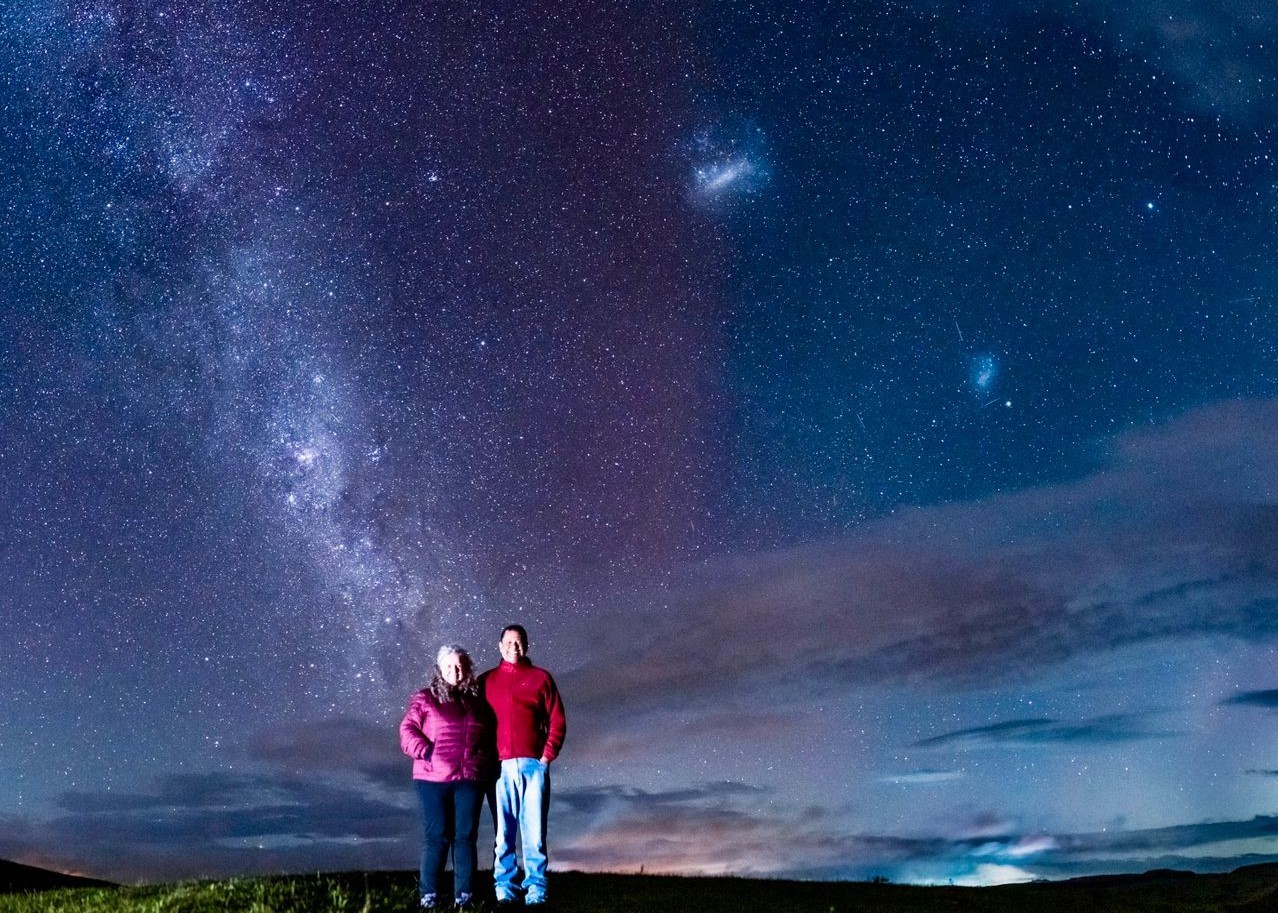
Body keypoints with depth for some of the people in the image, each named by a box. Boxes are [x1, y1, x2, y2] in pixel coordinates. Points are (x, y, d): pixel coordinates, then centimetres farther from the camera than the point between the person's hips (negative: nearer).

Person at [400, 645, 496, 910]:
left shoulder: (477, 699, 14)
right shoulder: (425, 699, 4)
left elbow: (491, 733, 22)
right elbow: (407, 730, -3)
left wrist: (487, 759, 9)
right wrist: (426, 752, -14)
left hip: (470, 779, 3)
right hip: (434, 778, -2)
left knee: (466, 836, 4)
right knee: (436, 836, -1)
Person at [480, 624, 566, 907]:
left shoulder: (541, 678, 9)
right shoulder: (486, 681, 13)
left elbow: (557, 721, 6)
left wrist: (547, 756, -3)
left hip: (533, 765, -1)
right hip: (499, 766, 1)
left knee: (534, 830, -1)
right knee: (502, 831, 1)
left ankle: (536, 888, 3)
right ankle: (505, 887, 4)